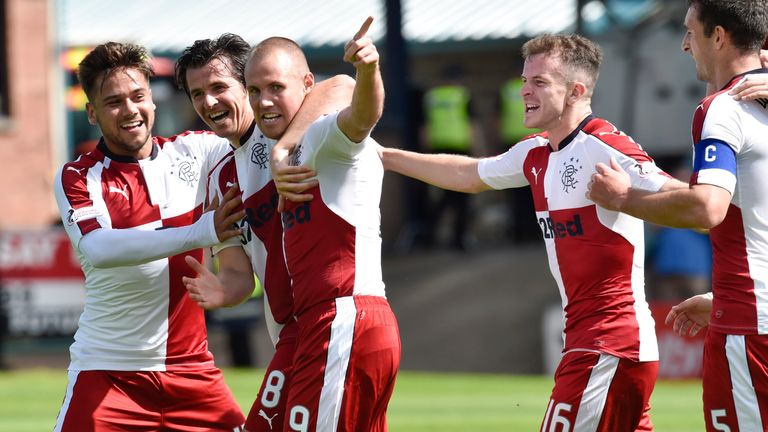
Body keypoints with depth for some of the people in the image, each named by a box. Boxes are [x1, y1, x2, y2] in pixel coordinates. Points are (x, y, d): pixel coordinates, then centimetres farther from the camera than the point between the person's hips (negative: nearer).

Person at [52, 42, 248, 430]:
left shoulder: (193, 152, 5)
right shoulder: (76, 178, -3)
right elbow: (98, 248, -21)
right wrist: (201, 232, -30)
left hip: (191, 366, 3)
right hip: (107, 368, -3)